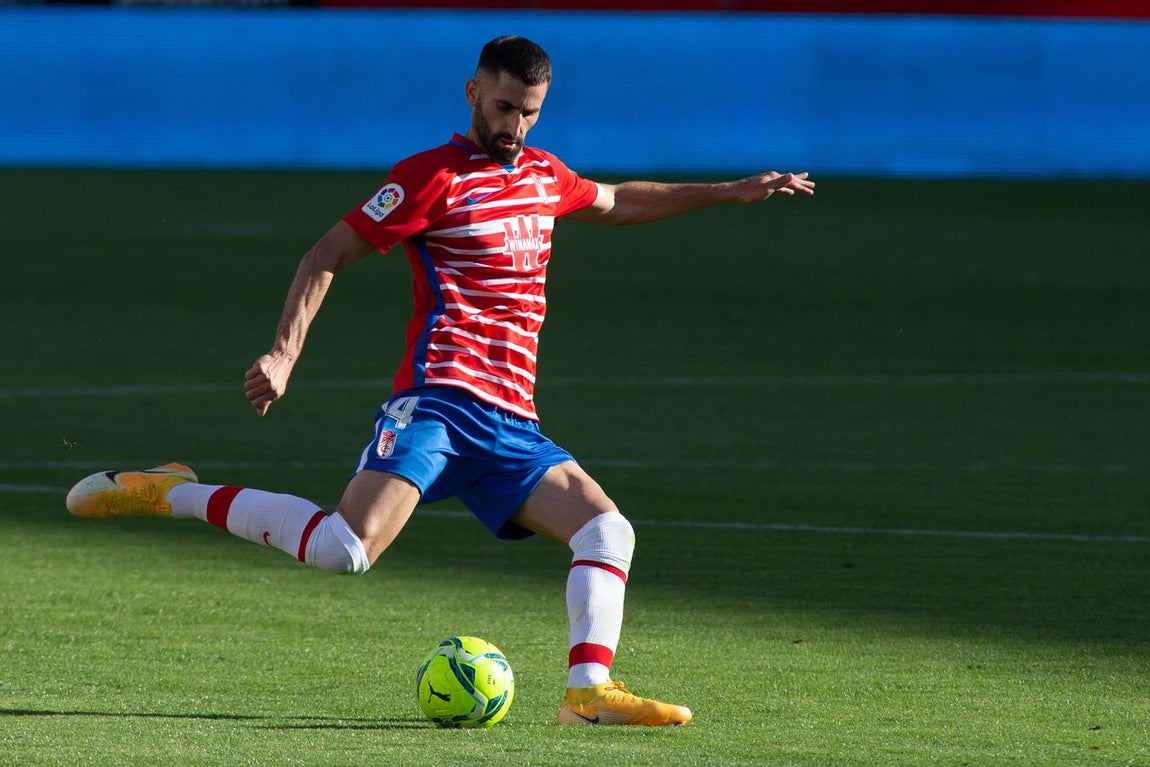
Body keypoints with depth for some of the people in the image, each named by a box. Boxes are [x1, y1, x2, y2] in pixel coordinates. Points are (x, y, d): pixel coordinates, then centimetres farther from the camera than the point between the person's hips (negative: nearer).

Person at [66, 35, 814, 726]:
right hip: (439, 399, -7)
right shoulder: (434, 176, -2)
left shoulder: (542, 174, 20)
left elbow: (616, 202, 41)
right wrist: (285, 353, -15)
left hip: (512, 424, 7)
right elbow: (328, 256, -2)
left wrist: (730, 192, 41)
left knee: (607, 529, -9)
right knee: (347, 549, -26)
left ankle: (589, 691, -19)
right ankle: (170, 494, -12)